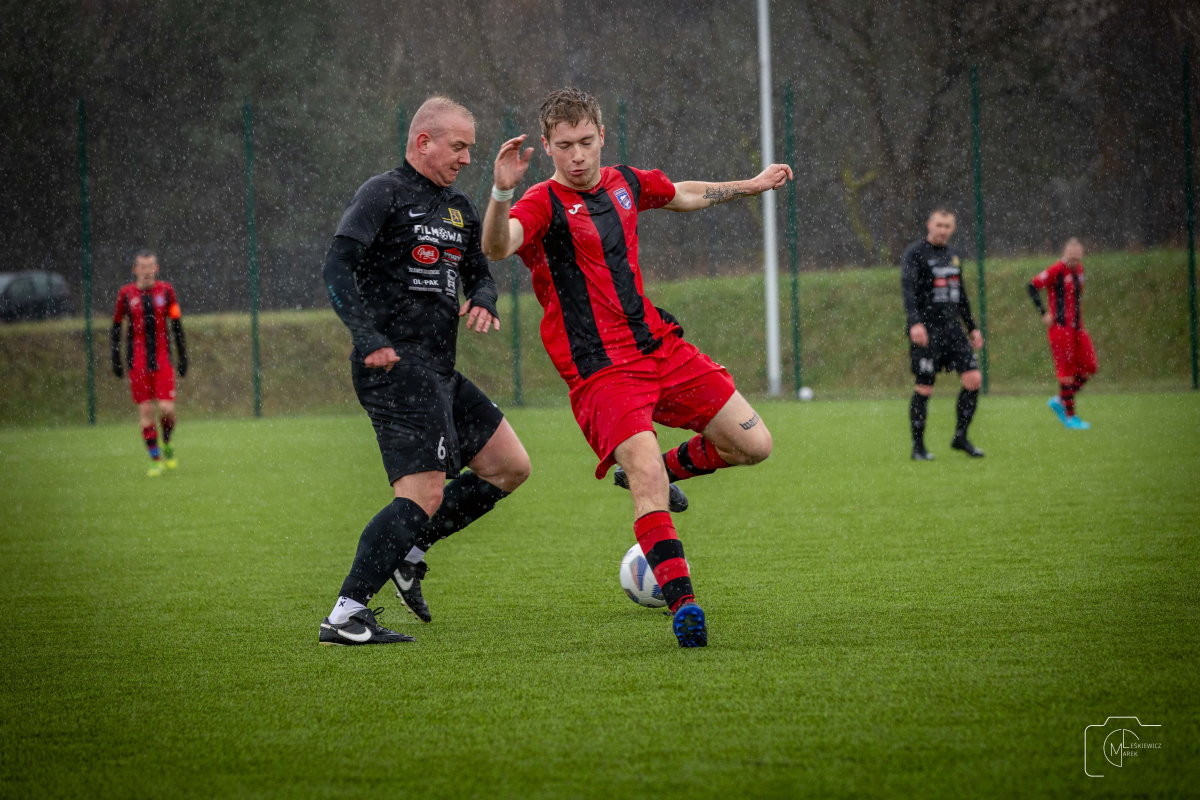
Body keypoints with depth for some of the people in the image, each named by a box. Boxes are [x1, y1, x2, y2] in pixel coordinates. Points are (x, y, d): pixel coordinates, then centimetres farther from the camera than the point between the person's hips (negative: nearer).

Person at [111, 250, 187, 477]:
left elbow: (177, 325, 10)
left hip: (162, 360, 0)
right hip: (137, 362, 0)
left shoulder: (165, 291, 4)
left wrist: (182, 356, 7)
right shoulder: (126, 294, 2)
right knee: (145, 411, -2)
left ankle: (167, 443, 21)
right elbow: (116, 326, 9)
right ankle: (155, 459, 6)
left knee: (167, 409, -9)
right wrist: (116, 358, 4)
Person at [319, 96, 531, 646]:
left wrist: (482, 302, 2)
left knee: (510, 467, 11)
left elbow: (480, 274, 27)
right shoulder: (383, 195, -6)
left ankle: (408, 553, 16)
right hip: (397, 369, -9)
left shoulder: (458, 208, 19)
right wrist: (370, 339, -26)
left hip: (439, 373, 9)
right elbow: (338, 267, -14)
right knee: (424, 496, -16)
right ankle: (344, 616, -17)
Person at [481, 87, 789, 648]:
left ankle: (663, 468, 29)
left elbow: (684, 195, 32)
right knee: (648, 482, -24)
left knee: (753, 445, 4)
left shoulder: (625, 183, 10)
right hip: (600, 371, -7)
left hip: (661, 347, 7)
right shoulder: (544, 204, -11)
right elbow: (497, 247, -33)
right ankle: (682, 603, -21)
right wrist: (502, 192, -50)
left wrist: (751, 186, 36)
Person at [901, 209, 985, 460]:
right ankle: (918, 447, 7)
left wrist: (972, 327, 23)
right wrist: (915, 323, -32)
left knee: (973, 378, -4)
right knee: (924, 388, -4)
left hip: (952, 327, 6)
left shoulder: (954, 254, 16)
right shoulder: (916, 253, -6)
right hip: (926, 330, -6)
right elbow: (908, 288, -19)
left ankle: (960, 437, 9)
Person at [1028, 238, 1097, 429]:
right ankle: (1070, 417, 3)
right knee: (1067, 371, -5)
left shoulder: (1078, 269, 10)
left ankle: (1059, 401, 18)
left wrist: (1078, 316, 16)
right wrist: (1043, 313, -15)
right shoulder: (1056, 270, -13)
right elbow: (1033, 286, -14)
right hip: (1061, 327, -8)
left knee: (1089, 367, 4)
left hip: (1077, 326, 8)